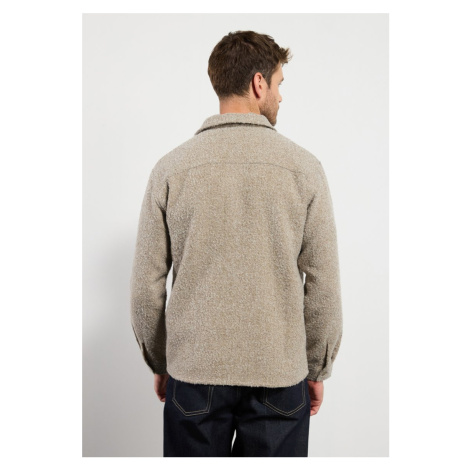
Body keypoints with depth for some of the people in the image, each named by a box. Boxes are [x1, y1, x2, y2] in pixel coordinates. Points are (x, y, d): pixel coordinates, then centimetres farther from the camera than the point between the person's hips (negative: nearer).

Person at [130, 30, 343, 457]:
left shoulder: (171, 168, -5)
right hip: (279, 374, 0)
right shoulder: (303, 167, -7)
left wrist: (159, 363, 12)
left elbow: (147, 284, -2)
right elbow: (323, 284, -5)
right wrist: (318, 370, 8)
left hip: (194, 371, 1)